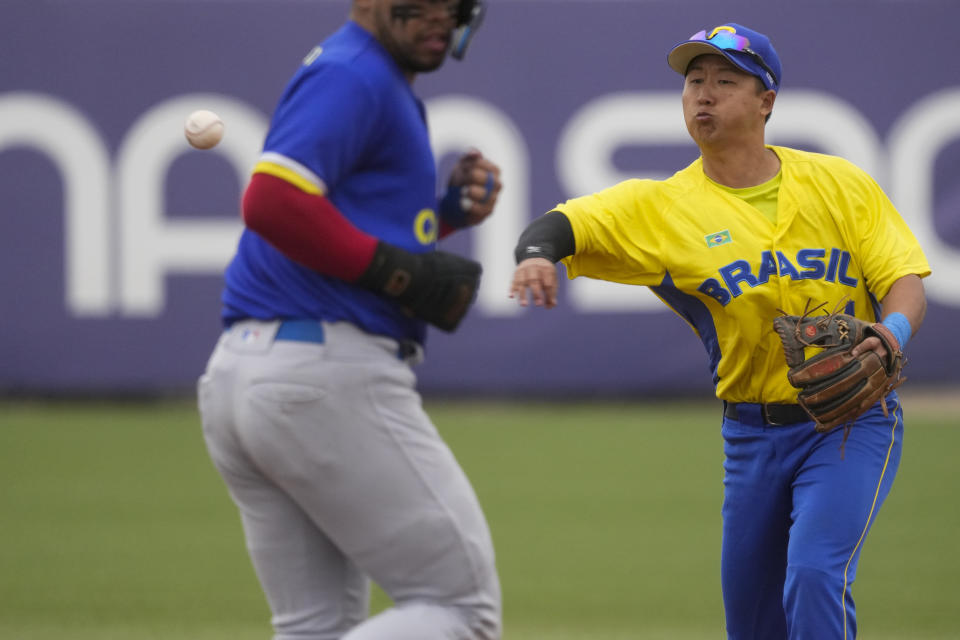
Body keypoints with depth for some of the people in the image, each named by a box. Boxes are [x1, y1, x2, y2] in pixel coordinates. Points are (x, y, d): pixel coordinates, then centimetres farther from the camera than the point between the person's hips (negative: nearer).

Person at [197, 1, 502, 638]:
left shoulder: (377, 83, 23)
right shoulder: (352, 77, -9)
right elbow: (273, 202, -23)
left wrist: (446, 213, 11)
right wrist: (399, 270, -18)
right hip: (328, 377, -10)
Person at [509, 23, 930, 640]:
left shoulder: (840, 184, -1)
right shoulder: (659, 206, -3)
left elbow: (904, 279, -3)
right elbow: (565, 223, -15)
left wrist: (892, 336, -26)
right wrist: (537, 251, -39)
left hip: (853, 423, -2)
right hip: (752, 435, 2)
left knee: (815, 573, -23)